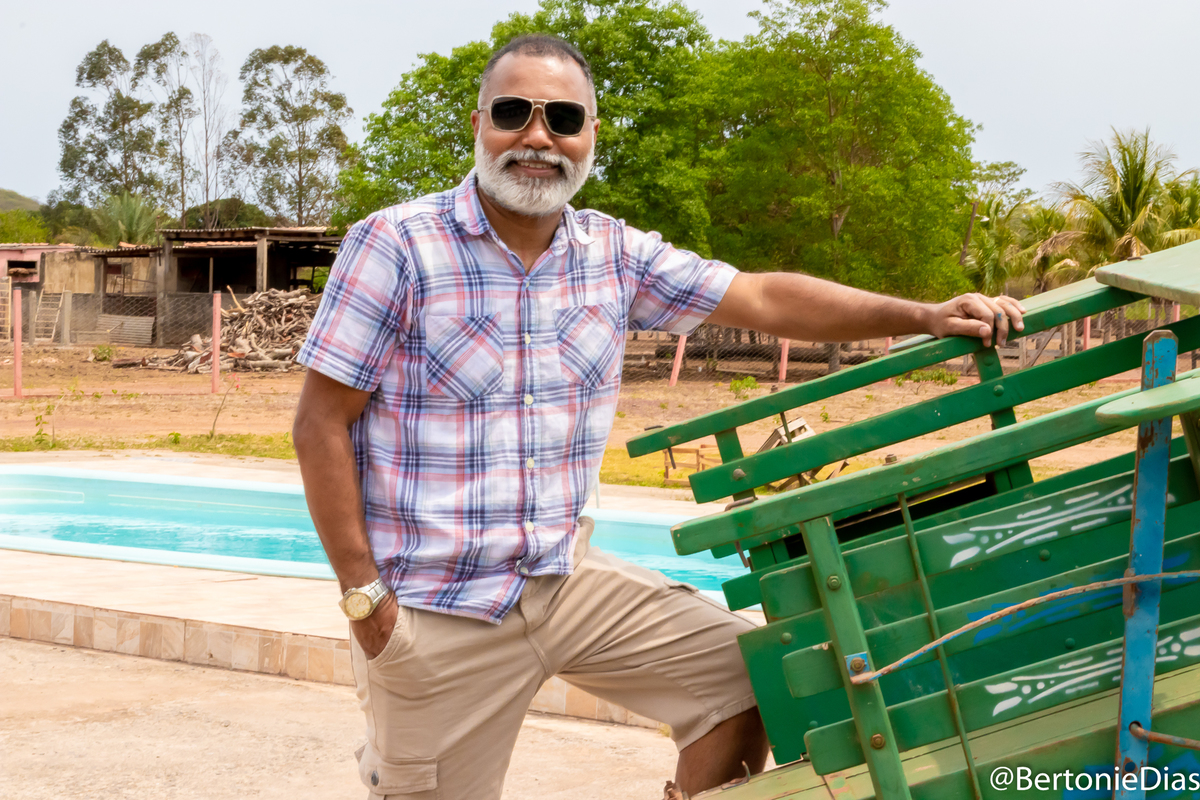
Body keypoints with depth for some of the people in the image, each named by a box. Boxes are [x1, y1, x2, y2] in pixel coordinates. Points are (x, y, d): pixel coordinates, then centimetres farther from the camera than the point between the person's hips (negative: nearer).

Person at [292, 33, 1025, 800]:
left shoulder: (615, 254, 4)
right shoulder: (396, 245, -11)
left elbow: (763, 299, 4)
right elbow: (323, 424, -11)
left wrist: (924, 316, -6)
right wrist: (364, 596, -14)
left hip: (567, 577, 5)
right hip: (436, 611, -4)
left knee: (741, 670, -1)